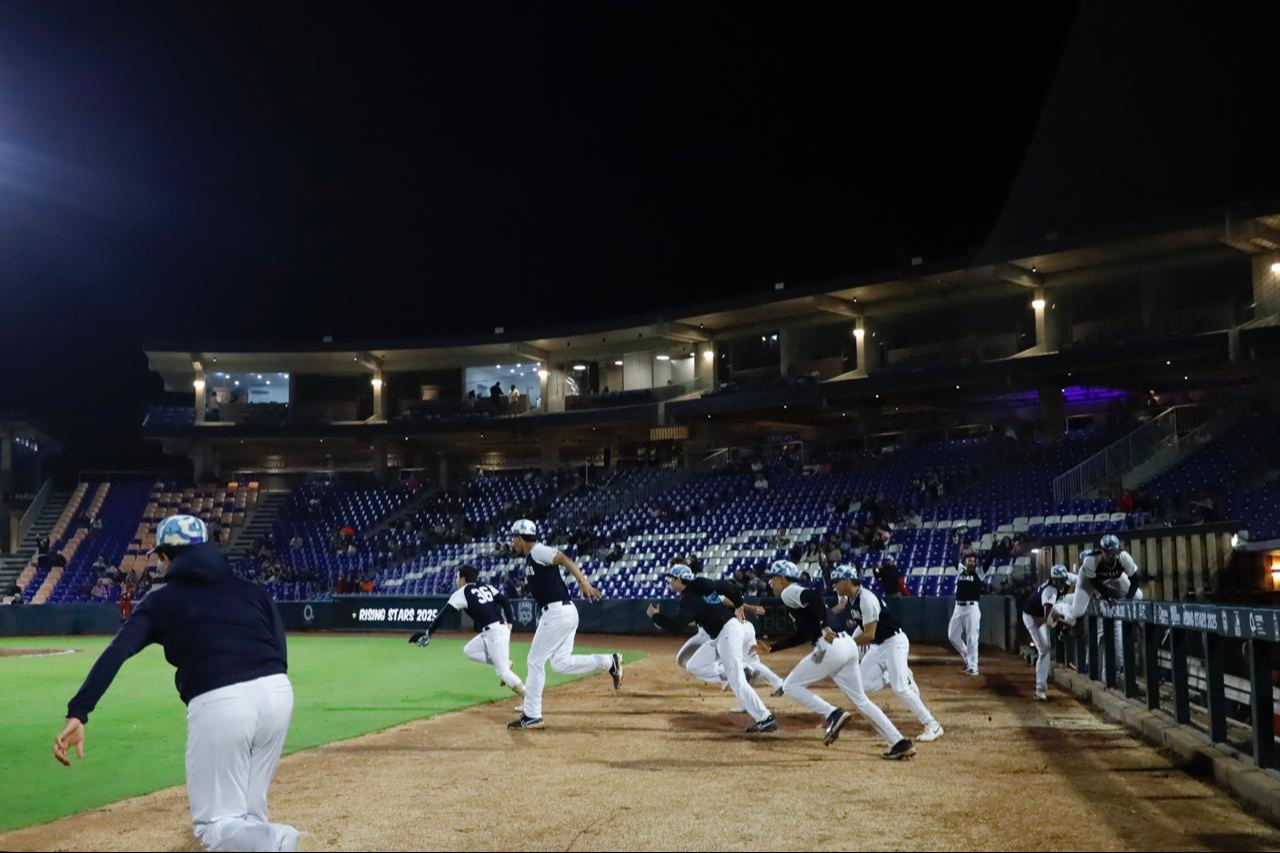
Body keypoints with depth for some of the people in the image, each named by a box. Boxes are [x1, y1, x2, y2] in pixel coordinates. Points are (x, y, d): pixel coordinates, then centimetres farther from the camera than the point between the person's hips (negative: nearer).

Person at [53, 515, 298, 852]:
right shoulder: (252, 590, 21)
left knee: (215, 824, 5)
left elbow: (115, 655, -1)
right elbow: (280, 655, 11)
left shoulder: (161, 601, 14)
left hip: (219, 703, -4)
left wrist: (78, 713, -8)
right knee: (248, 813, 21)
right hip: (277, 692, 4)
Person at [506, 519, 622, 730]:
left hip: (557, 613, -10)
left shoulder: (537, 550, -10)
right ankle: (609, 662, 4)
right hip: (563, 612, 10)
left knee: (536, 661, -1)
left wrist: (583, 582, -32)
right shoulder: (531, 556, 21)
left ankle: (531, 716, 5)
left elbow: (564, 560, -22)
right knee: (560, 664, 9)